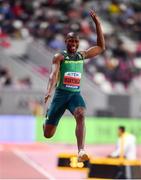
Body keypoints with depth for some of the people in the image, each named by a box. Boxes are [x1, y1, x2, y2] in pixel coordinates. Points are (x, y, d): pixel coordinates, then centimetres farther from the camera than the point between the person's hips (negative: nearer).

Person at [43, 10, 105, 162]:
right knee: (48, 134, 2)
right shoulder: (59, 57, -4)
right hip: (61, 94, -2)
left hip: (75, 94, 2)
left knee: (80, 115, -33)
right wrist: (49, 91, -37)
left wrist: (97, 24, 6)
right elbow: (54, 74, -18)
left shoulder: (82, 56, 9)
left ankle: (81, 152, -41)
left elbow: (101, 47, 13)